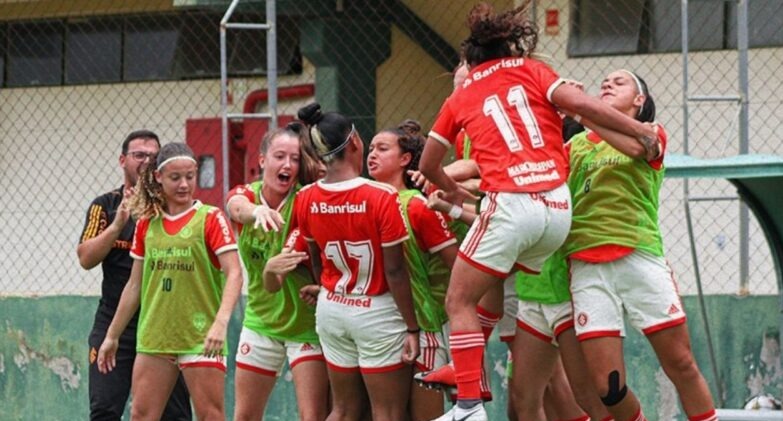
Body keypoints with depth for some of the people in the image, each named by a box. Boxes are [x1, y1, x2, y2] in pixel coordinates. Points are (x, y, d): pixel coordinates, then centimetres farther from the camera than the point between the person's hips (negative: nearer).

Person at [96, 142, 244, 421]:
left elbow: (234, 273, -12)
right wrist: (112, 336, 19)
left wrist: (221, 322, -27)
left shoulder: (210, 218, -3)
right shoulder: (147, 223, 11)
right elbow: (135, 285, 18)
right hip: (153, 340, 5)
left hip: (200, 338, -5)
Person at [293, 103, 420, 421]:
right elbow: (394, 271, -17)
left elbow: (315, 262, 9)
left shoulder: (305, 199, -4)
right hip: (377, 312, -5)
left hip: (330, 309, 5)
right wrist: (412, 327, -10)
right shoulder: (381, 197, -19)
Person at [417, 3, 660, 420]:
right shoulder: (532, 71, 14)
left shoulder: (460, 98, 16)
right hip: (558, 209, 3)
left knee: (459, 302, 0)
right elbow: (581, 105, -3)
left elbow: (428, 165, 26)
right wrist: (640, 131, 4)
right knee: (492, 290, 22)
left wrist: (450, 190, 46)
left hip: (510, 204, -3)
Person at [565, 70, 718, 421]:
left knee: (681, 364, -4)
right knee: (607, 384, -8)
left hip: (640, 256, -1)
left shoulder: (653, 135, 11)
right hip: (587, 266, 1)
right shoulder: (578, 143, 21)